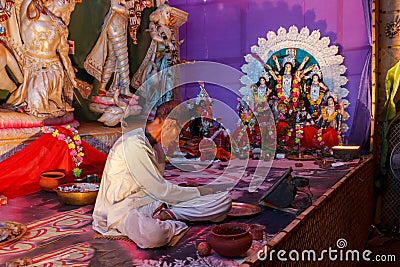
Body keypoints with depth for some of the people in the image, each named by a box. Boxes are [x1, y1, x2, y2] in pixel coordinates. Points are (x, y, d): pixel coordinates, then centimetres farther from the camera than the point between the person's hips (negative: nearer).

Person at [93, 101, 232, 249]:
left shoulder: (156, 145, 15)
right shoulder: (132, 144, -16)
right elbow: (159, 189, -16)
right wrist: (198, 192, -5)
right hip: (127, 207, -8)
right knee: (154, 235, -46)